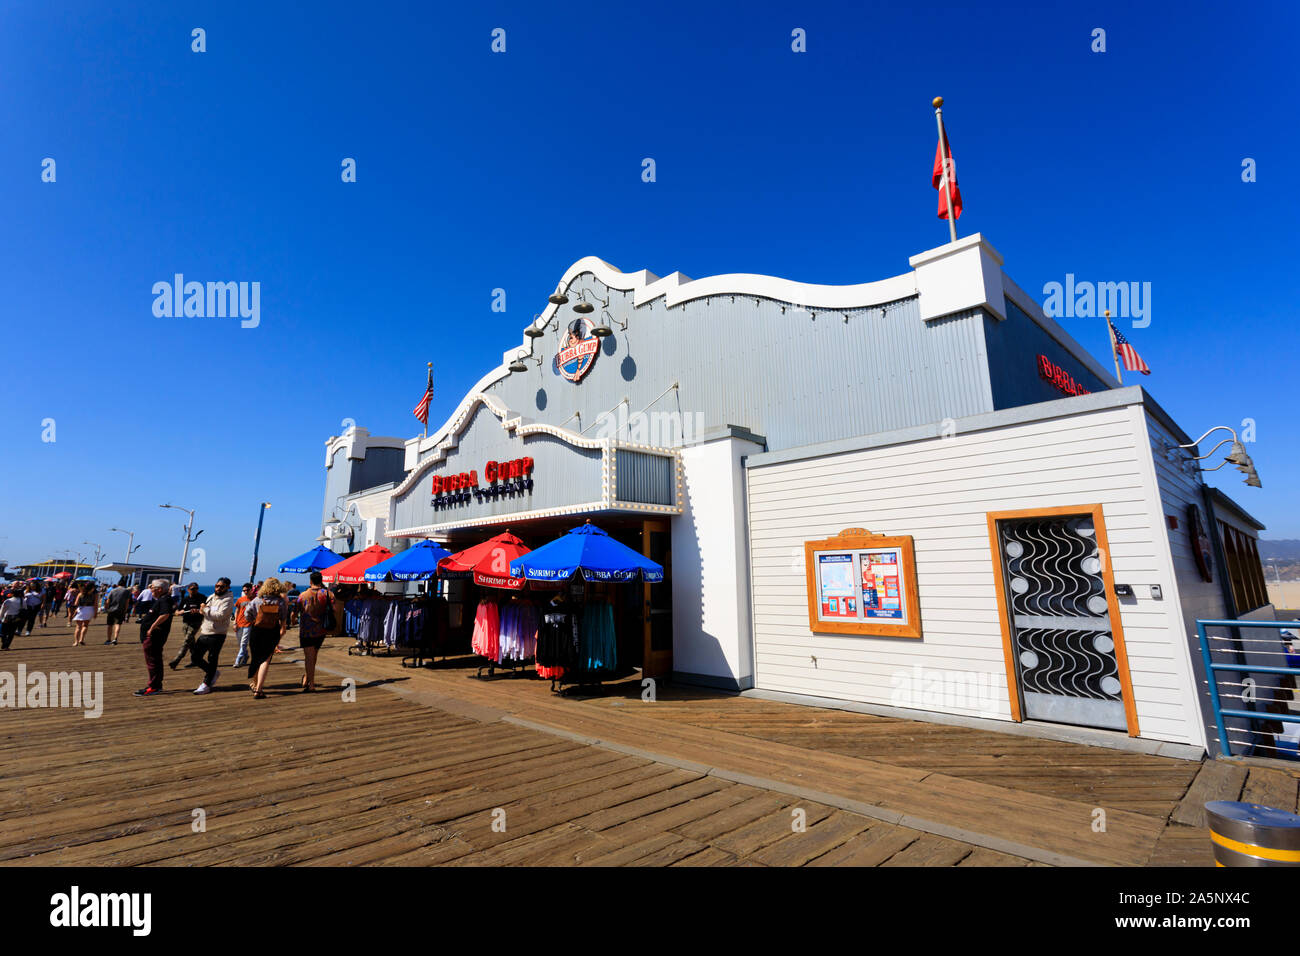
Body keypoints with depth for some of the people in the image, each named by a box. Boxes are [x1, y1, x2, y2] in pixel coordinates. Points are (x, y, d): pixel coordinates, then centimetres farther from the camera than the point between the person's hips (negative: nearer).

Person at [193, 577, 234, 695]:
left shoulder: (228, 600, -11)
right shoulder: (211, 597, 13)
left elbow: (220, 615, -23)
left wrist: (205, 609, -13)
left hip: (216, 635, -8)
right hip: (204, 633, 8)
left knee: (212, 660, 0)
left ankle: (206, 684, 11)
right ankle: (213, 672, 30)